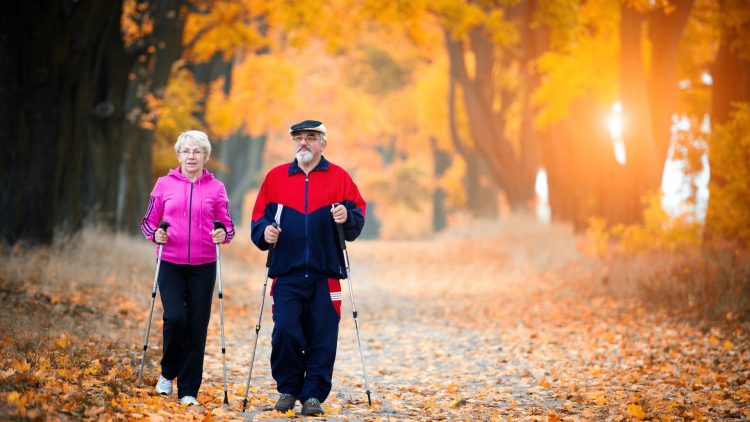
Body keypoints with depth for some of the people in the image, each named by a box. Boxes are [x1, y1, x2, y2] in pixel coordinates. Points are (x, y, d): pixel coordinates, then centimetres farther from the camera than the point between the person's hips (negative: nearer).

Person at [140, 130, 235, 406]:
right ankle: (168, 373, 9)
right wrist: (155, 235, -11)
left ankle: (188, 390, 8)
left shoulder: (216, 188, 5)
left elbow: (227, 225, 7)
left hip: (203, 267, 1)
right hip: (171, 265, -1)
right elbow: (148, 221, 10)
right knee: (175, 318, -17)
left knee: (197, 327, -1)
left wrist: (223, 234, -15)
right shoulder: (165, 184, 5)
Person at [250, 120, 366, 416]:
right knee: (285, 332, -8)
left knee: (322, 337, -1)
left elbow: (358, 213, 4)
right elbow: (259, 216, 11)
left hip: (325, 274, 0)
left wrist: (347, 217, -16)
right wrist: (264, 231, -9)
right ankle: (287, 389, 10)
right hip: (287, 272, 0)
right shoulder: (275, 177, 10)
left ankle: (313, 394, 8)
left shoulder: (339, 177, 7)